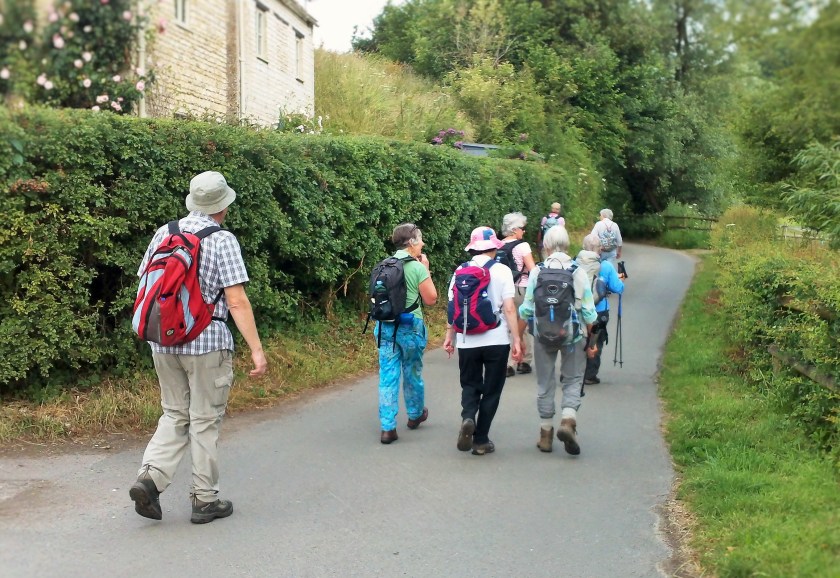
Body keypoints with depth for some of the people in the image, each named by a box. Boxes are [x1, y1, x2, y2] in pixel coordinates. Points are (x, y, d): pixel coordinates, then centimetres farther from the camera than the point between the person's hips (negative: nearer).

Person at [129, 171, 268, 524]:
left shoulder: (164, 234, 5)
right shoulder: (222, 241, -11)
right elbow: (237, 302, -16)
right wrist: (256, 350, -14)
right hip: (206, 342, -5)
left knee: (175, 415, 17)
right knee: (205, 421, 6)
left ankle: (150, 476, -1)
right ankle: (205, 500, 14)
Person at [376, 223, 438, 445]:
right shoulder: (417, 268, -12)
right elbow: (430, 299, -7)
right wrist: (426, 270, 1)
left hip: (385, 325, 4)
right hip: (410, 326, -4)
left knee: (388, 376, 3)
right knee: (412, 373, 16)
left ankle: (387, 427, -1)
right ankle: (415, 415, 37)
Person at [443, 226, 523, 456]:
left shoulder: (460, 272, 2)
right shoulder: (501, 271, -5)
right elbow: (509, 309, -10)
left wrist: (449, 335, 12)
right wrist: (516, 339, -7)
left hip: (467, 341, 2)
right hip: (496, 340, -2)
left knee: (470, 385, 18)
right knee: (491, 390, 11)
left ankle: (467, 418, -11)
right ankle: (481, 440, 12)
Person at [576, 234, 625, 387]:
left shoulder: (574, 264, -6)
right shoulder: (606, 266, -11)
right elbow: (618, 288, -6)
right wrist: (620, 280, 15)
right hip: (598, 312, -2)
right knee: (595, 344, 11)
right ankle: (589, 376, 14)